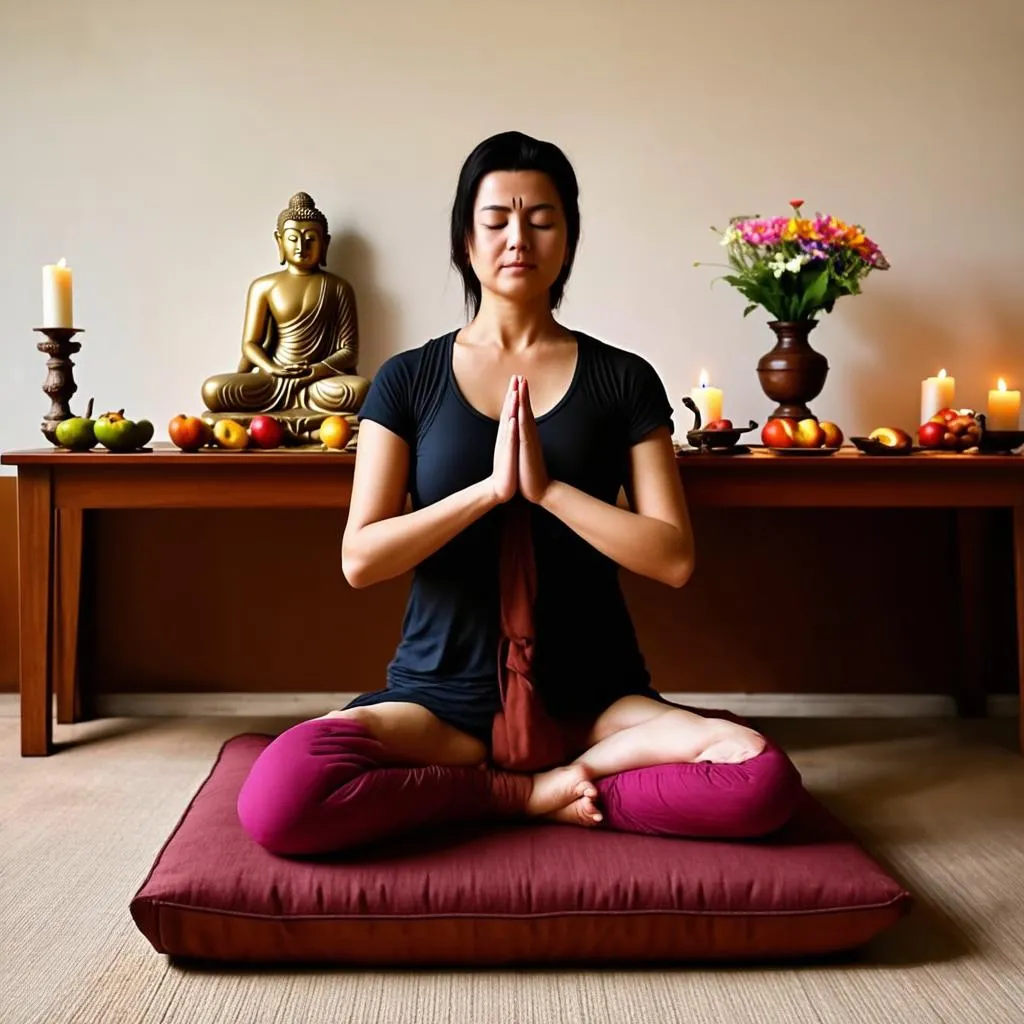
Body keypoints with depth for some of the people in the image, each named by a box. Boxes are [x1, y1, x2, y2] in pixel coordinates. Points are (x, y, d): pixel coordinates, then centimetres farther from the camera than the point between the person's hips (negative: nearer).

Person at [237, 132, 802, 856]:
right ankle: (537, 791, -11)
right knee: (278, 795, -29)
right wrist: (490, 488, -15)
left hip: (591, 695, 0)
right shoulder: (409, 380, 4)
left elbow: (674, 558, -4)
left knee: (763, 780, -27)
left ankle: (551, 782, -7)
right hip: (446, 693, 0)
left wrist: (547, 488, -14)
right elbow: (361, 559, -5)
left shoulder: (624, 379, 4)